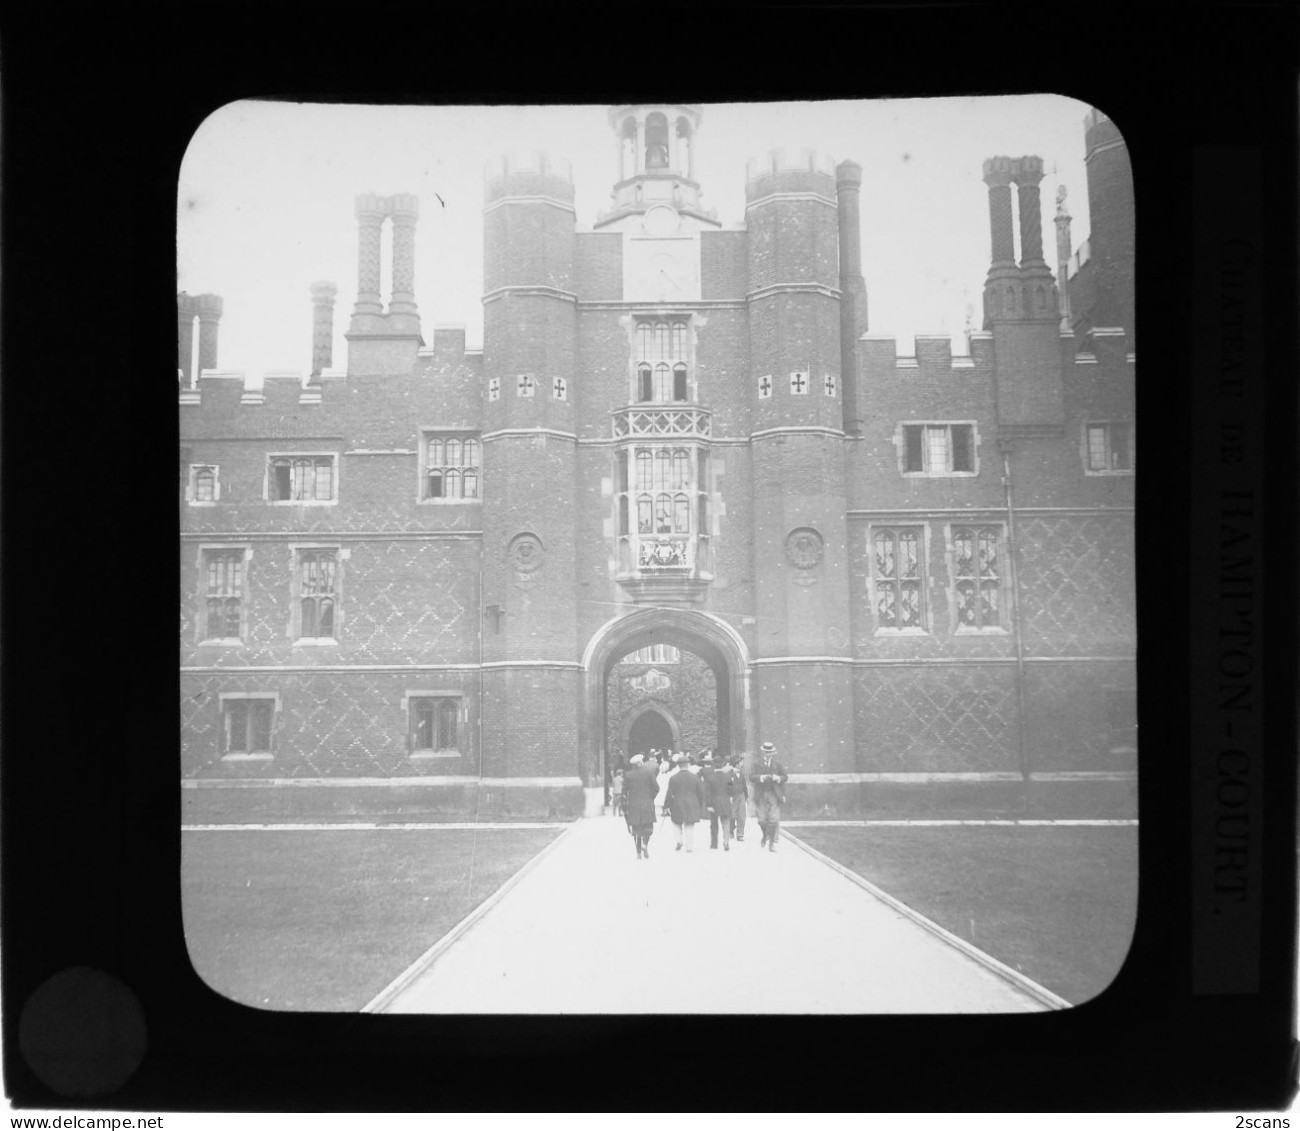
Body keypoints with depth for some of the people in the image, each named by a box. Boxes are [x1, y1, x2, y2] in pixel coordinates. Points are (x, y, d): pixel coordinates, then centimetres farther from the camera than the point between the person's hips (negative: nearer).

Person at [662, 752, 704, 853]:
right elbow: (701, 793, 4)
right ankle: (690, 847, 8)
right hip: (692, 806, 2)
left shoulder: (673, 778, -7)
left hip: (678, 806, -1)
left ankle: (679, 841, -1)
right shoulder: (695, 777, 0)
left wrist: (666, 806, 1)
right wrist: (701, 806, 14)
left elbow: (669, 794, -7)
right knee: (690, 827, 9)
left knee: (676, 824, 18)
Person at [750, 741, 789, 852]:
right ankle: (765, 836, 29)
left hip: (774, 795, 0)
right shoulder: (757, 766, 9)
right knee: (762, 820, 1)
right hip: (761, 795, 0)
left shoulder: (778, 765, 12)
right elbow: (751, 777, -4)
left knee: (774, 820, -9)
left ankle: (772, 842, -3)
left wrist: (778, 778, -16)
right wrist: (762, 778, -21)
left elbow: (785, 777, 5)